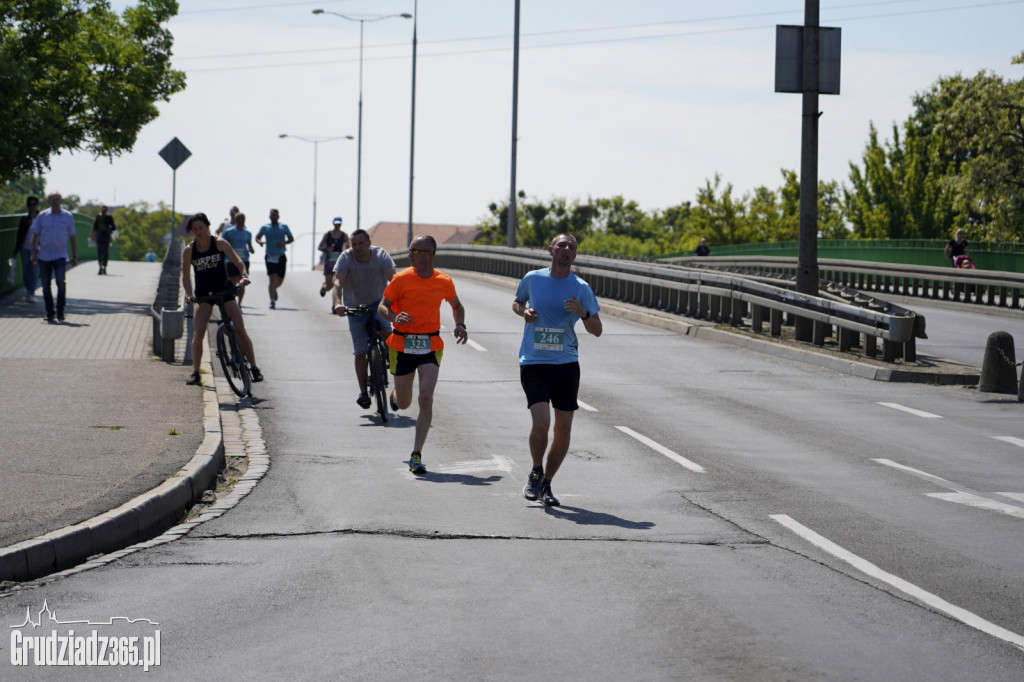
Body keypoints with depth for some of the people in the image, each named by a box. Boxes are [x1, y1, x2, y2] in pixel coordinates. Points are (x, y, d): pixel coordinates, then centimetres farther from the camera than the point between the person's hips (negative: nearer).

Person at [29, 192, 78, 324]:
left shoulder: (68, 216, 5)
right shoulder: (42, 216, 5)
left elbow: (72, 238, 10)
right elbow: (35, 236, 7)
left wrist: (75, 256, 6)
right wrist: (33, 254, -2)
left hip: (60, 255, -1)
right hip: (44, 256, 1)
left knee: (61, 282, -18)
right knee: (46, 285, 3)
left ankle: (60, 312, -6)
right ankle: (50, 314, 14)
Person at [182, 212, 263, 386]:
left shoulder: (219, 243, -9)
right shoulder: (189, 250, -6)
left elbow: (238, 261, -15)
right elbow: (185, 275, -2)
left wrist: (244, 275, -34)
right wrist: (189, 293, -20)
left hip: (224, 289, 0)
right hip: (202, 293, 0)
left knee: (240, 330, -6)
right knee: (199, 333, -15)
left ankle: (254, 367, 6)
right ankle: (195, 372, -4)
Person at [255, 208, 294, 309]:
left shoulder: (284, 227, 6)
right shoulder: (265, 228, 3)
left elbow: (291, 239, 9)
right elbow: (257, 237, 9)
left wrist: (285, 242, -12)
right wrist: (259, 242, -15)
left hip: (281, 257, 2)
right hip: (270, 257, -2)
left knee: (280, 281, 9)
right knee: (273, 279, -13)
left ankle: (272, 289, 43)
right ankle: (272, 301, -11)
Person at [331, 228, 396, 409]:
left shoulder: (381, 255, -16)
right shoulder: (346, 257, -17)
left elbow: (392, 278, -27)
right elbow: (338, 282, -29)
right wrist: (337, 303, -48)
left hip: (378, 302, 0)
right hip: (355, 306, 0)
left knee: (386, 331, -28)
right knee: (360, 351, -3)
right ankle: (363, 392, 7)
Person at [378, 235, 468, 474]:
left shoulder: (444, 282, 1)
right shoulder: (401, 279, -6)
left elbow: (456, 305, 19)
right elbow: (382, 306, -2)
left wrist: (460, 325, 0)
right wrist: (394, 317, -23)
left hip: (430, 346, 0)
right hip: (403, 345, 0)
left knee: (426, 399, -14)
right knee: (403, 404, 11)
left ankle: (416, 456, -8)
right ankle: (396, 394, 52)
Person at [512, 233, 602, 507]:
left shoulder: (581, 288, 1)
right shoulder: (532, 278, 2)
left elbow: (597, 330, 3)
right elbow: (517, 302, 22)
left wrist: (584, 314, -17)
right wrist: (523, 311, -2)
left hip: (566, 363, 2)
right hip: (533, 362, -2)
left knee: (563, 429, 1)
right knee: (541, 422, -18)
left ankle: (546, 484, 20)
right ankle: (536, 472, 10)